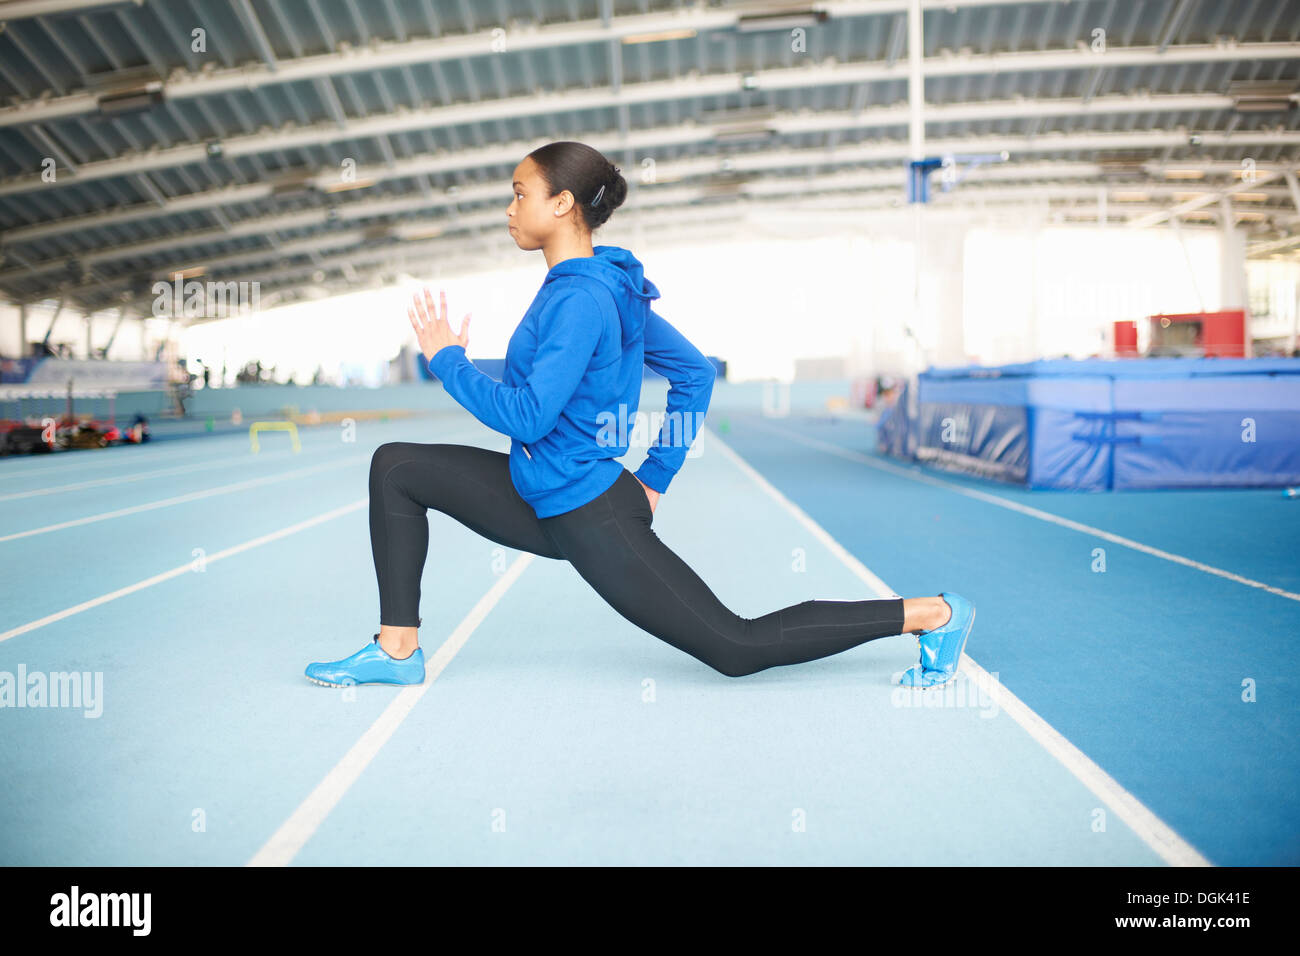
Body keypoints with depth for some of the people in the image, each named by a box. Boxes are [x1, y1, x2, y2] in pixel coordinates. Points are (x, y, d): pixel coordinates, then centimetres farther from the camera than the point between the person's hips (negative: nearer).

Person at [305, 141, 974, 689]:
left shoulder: (580, 298, -21)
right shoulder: (608, 283, 8)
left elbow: (526, 417, -26)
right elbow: (694, 373, 13)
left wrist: (447, 359, -13)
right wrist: (656, 478, 14)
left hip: (589, 518, -10)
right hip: (547, 499, 10)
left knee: (735, 648, -4)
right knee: (397, 467, 8)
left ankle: (928, 614, 5)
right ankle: (398, 650, 10)